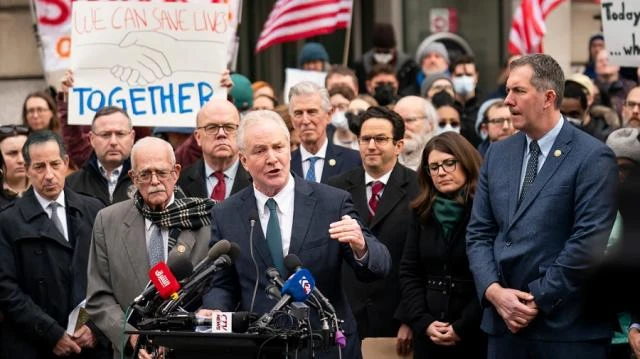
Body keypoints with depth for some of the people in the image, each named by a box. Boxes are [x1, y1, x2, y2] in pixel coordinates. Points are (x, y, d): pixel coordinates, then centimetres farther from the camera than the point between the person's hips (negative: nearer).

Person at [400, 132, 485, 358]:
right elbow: (408, 273, 8)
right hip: (428, 335, 4)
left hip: (477, 334, -4)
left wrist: (462, 327, -14)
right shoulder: (420, 213, 10)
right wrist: (423, 322, -5)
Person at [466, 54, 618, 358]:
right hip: (504, 323, 5)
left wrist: (538, 299, -13)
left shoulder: (592, 158, -7)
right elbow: (479, 233, 10)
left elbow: (589, 243, -14)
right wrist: (493, 291, -6)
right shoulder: (498, 154, 12)